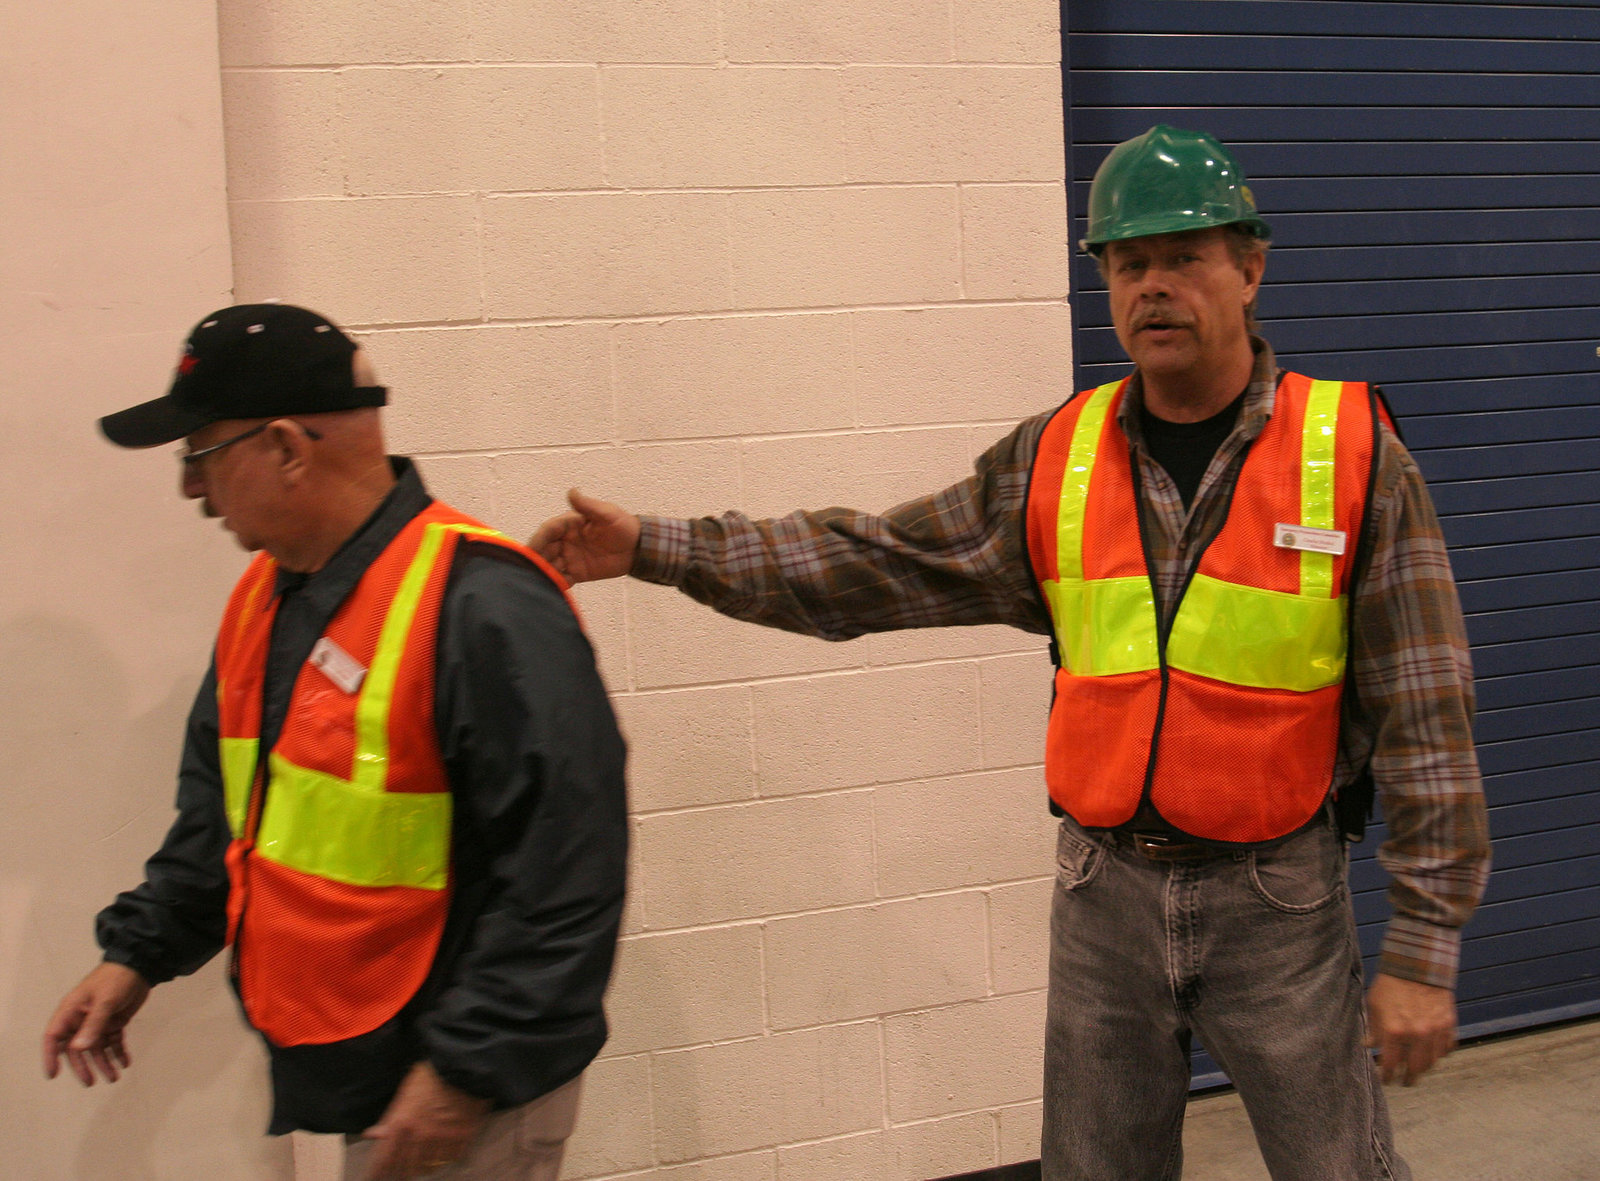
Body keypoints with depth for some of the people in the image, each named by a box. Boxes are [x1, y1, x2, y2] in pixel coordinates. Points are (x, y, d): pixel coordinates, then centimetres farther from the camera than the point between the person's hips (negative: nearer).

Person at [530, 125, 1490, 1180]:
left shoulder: (1354, 456, -8)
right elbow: (871, 562, 5)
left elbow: (1424, 717, -8)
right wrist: (659, 548, 0)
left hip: (1276, 902, -3)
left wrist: (1424, 948, -9)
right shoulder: (1054, 461, 1)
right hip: (1106, 890, 3)